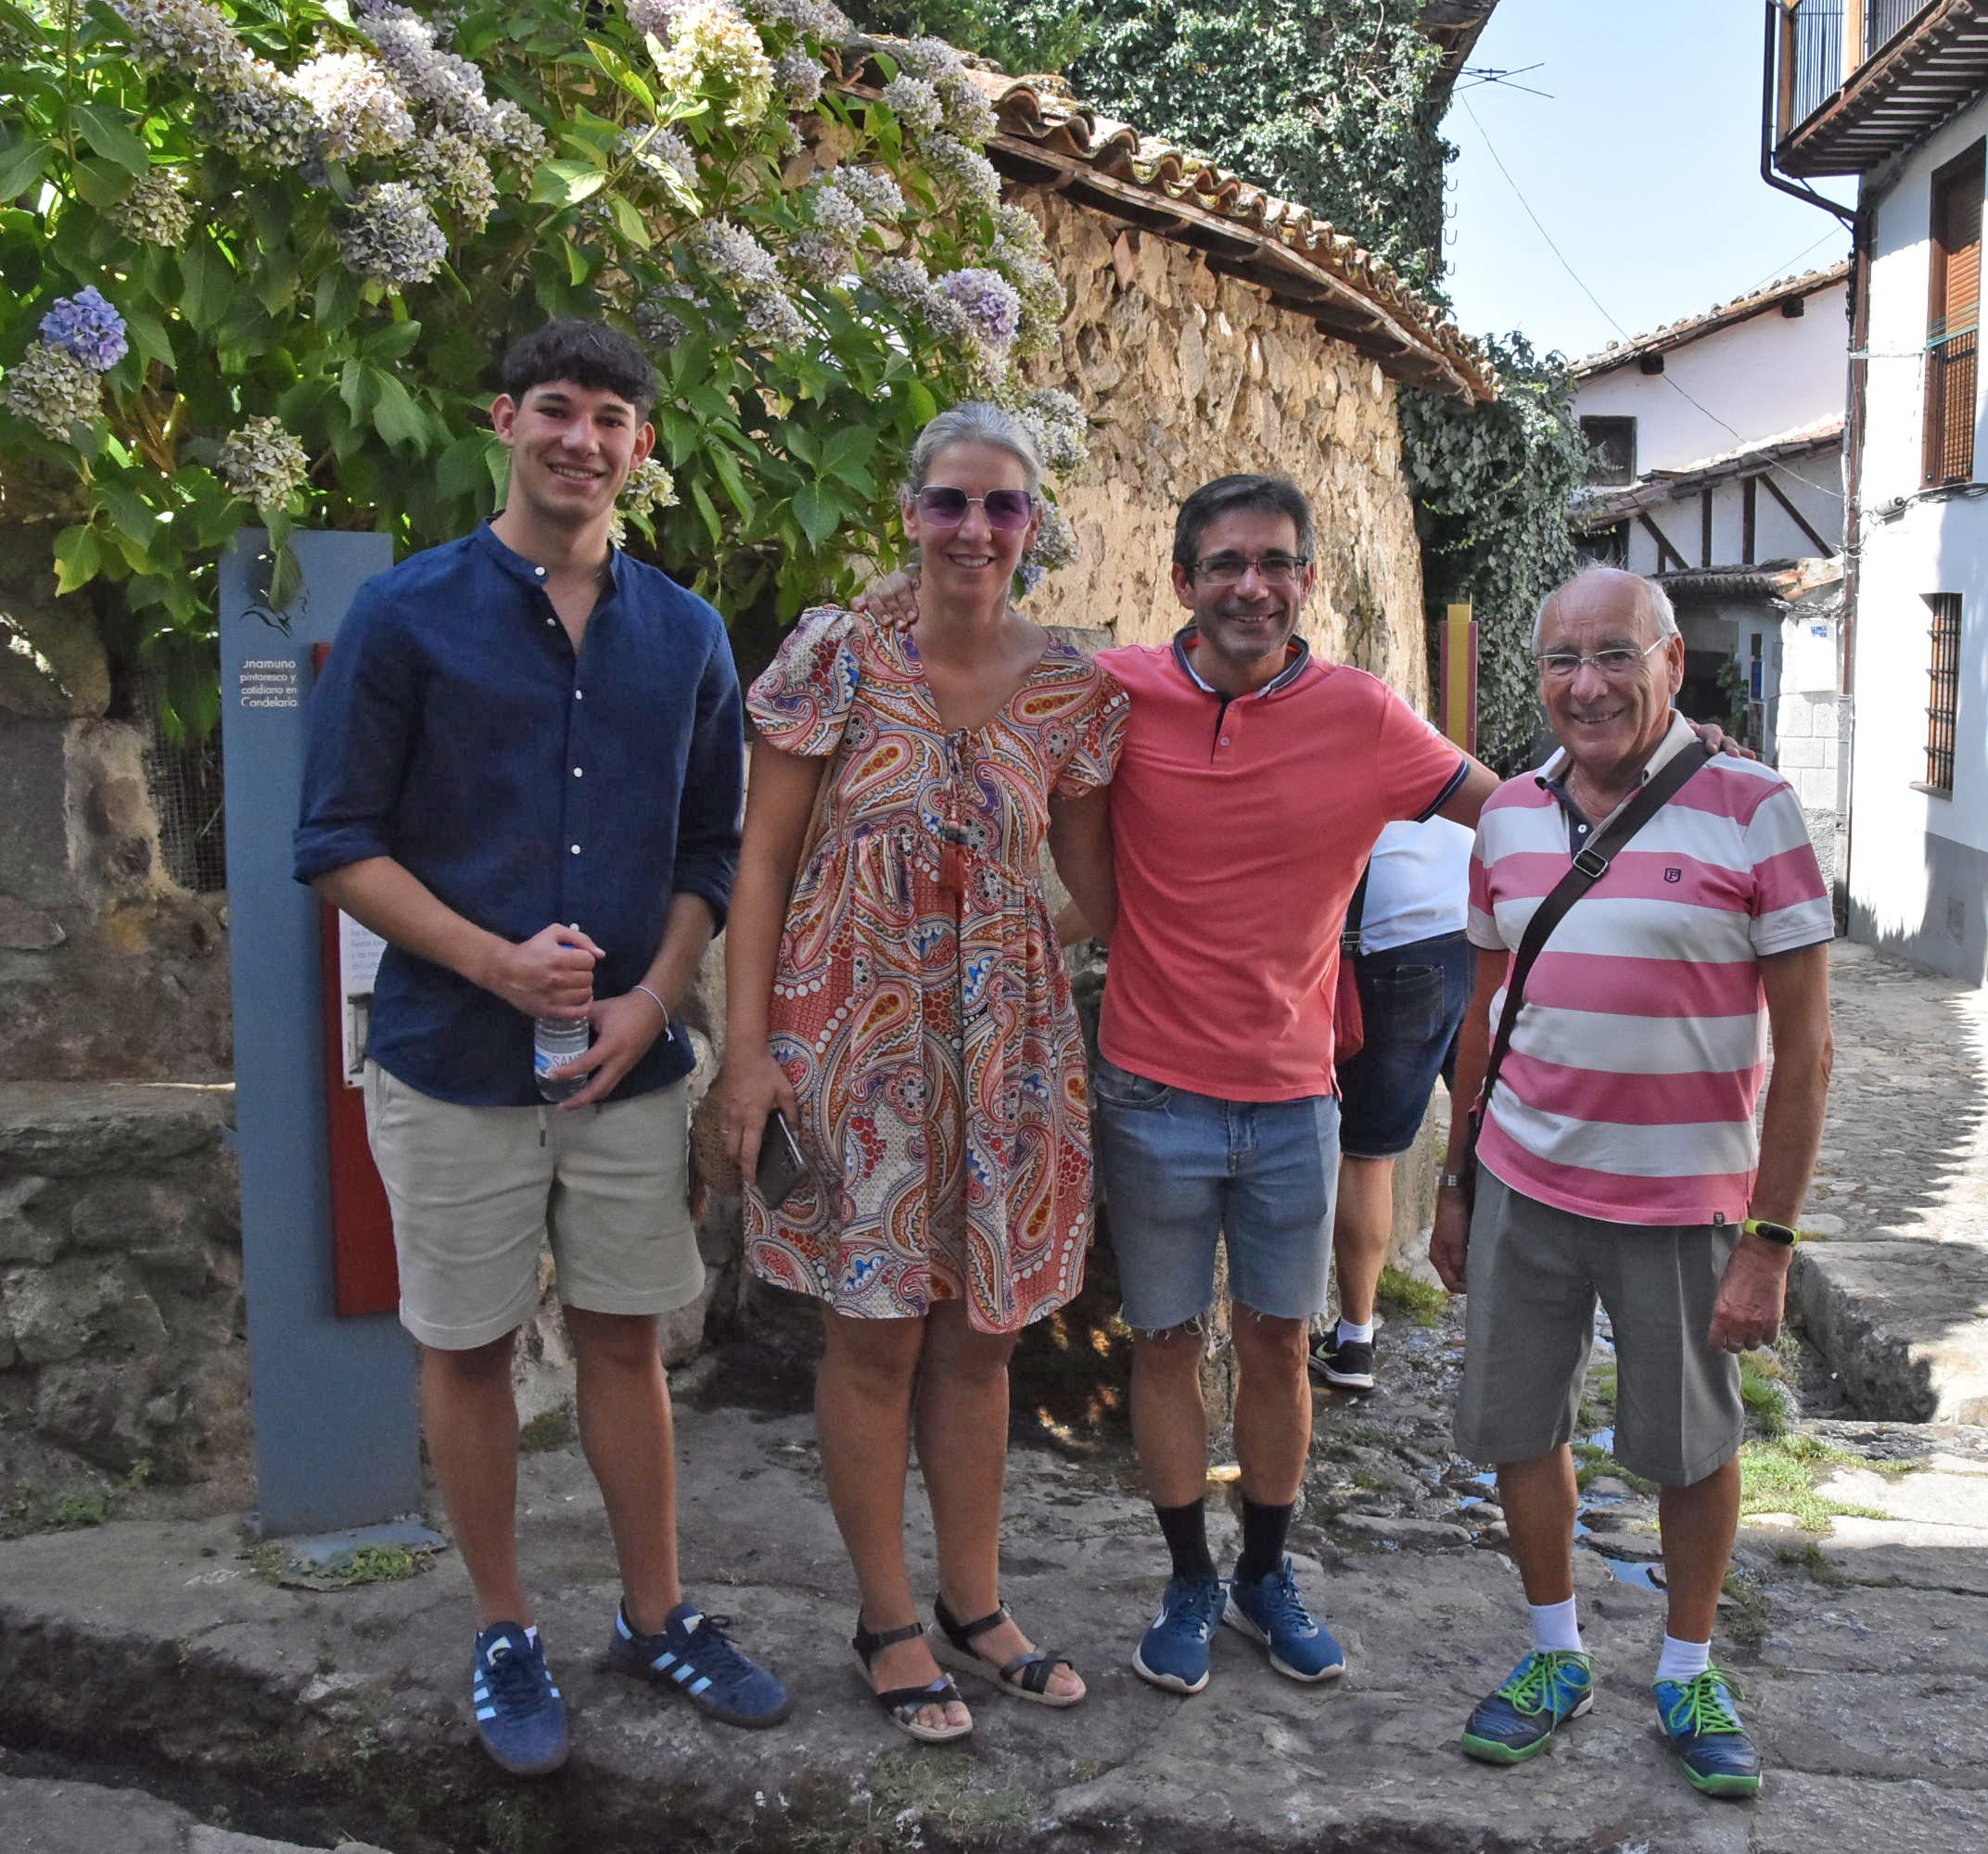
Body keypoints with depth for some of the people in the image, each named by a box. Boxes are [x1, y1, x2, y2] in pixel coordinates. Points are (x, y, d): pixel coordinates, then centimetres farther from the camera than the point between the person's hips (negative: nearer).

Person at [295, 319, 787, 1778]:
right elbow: (339, 843, -5)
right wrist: (496, 962, -17)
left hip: (631, 1059, 3)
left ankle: (657, 1615, 28)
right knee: (469, 1347, 9)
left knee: (626, 1337, 12)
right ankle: (505, 1635, 27)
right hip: (454, 1058, -2)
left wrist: (653, 996, -5)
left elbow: (711, 847, 10)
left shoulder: (685, 635, 6)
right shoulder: (407, 613, -4)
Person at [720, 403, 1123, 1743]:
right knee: (876, 1331, 5)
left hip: (1007, 1042, 3)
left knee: (981, 1329, 12)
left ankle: (974, 1605, 30)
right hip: (858, 1037, -3)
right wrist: (749, 1046, -10)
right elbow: (763, 861, -6)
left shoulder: (1073, 690, 2)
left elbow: (1096, 877, 12)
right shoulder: (839, 657, -6)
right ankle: (890, 1622, 22)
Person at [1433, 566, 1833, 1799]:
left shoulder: (1751, 807, -11)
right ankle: (1558, 1658, 33)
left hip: (1683, 1199, -3)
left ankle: (1689, 1672, 35)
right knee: (1518, 1430, 12)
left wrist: (1770, 1238, -12)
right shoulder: (1510, 813, 3)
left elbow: (1804, 1045, -10)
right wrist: (1457, 1185, 14)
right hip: (1524, 1187, 4)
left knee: (1693, 1447, 12)